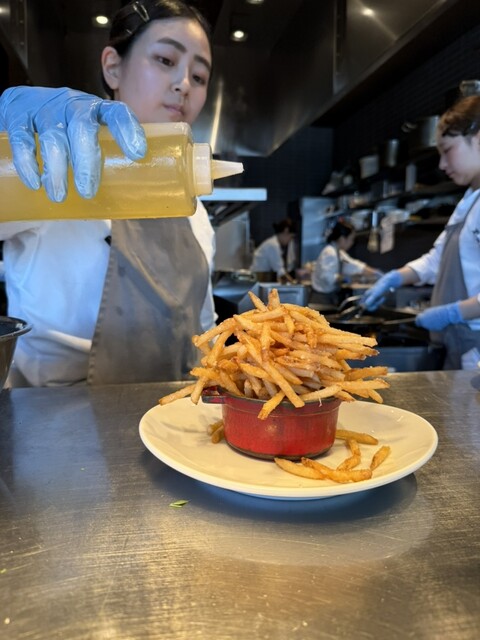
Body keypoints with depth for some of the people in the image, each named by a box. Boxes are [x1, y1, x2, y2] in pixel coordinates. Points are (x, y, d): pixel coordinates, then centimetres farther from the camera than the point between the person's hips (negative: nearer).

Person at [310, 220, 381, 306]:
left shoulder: (339, 253, 10)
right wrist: (348, 277, -15)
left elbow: (356, 266, 17)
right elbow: (328, 278, -25)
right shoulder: (329, 253, -19)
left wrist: (376, 273, 12)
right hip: (323, 298, -9)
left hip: (332, 296, 9)